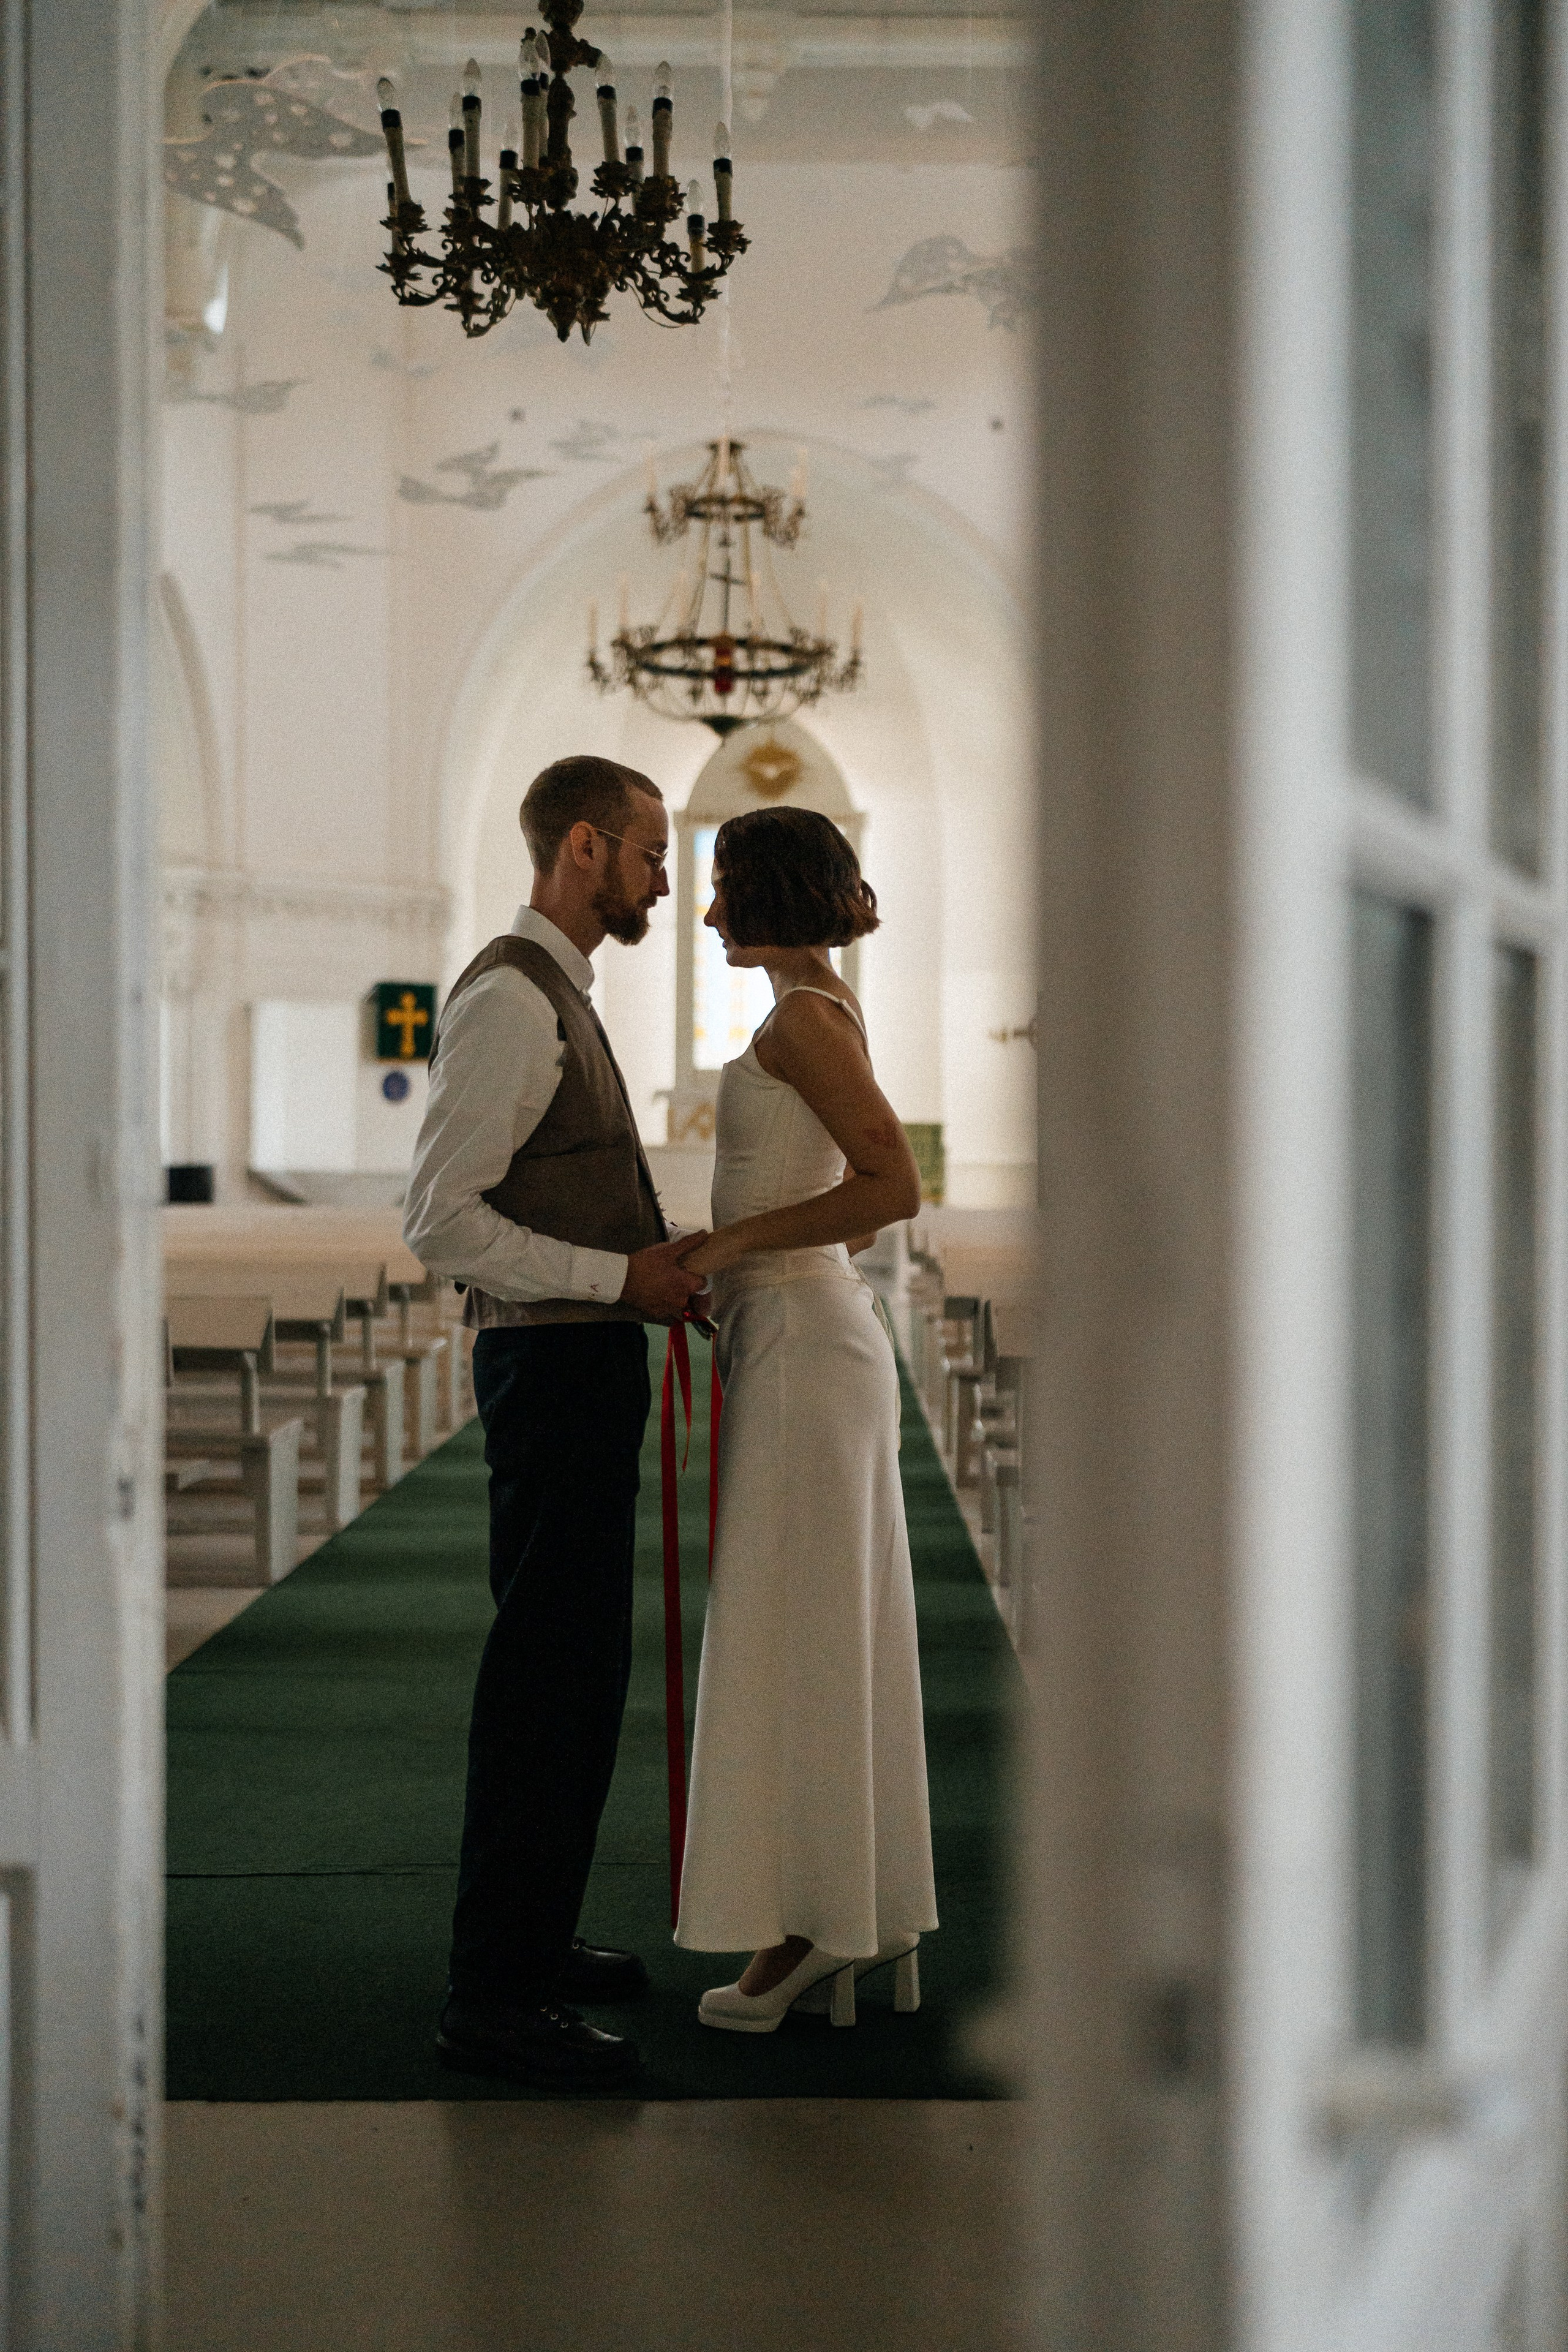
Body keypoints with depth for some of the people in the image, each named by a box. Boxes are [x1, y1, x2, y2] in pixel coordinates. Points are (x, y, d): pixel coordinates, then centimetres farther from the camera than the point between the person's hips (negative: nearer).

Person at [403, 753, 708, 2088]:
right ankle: (494, 1995, -6)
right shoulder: (511, 1001, -15)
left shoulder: (558, 998, 18)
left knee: (575, 1671, 17)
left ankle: (533, 1938, 28)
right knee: (548, 1675, -10)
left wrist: (659, 1269, 13)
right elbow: (442, 1218, -21)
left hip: (586, 1362, 11)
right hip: (555, 1365, -11)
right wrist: (623, 1276, -19)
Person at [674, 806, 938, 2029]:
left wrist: (735, 1241, -17)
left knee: (790, 1640, -5)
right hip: (818, 1337, 10)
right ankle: (872, 1914, 17)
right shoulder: (828, 1014, 16)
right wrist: (726, 1259, 17)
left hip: (802, 1350, -10)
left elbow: (896, 1185, -22)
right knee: (838, 1638, 11)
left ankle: (816, 1927, 0)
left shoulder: (805, 1014, -13)